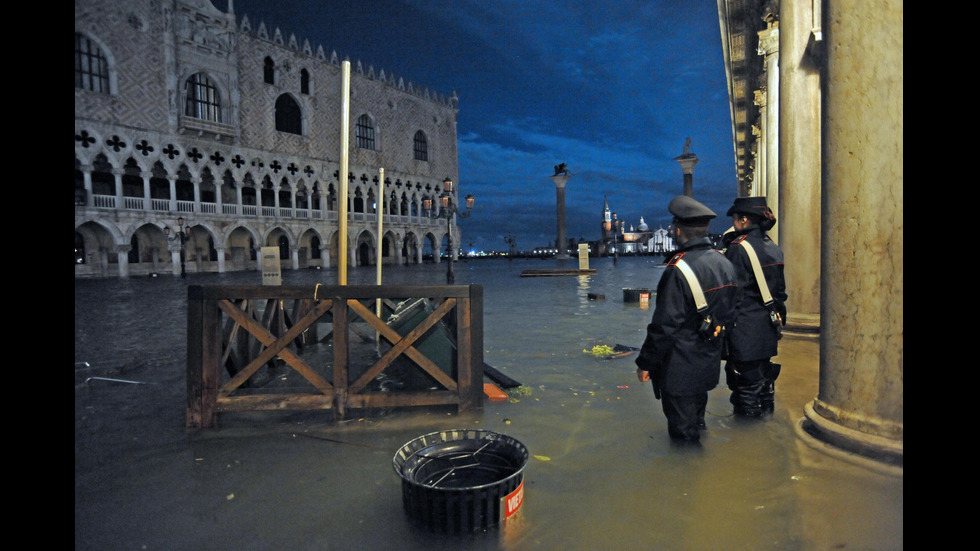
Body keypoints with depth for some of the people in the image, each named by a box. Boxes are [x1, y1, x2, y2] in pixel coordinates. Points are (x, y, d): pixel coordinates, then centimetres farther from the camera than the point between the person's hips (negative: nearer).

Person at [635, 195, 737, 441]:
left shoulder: (678, 269, -24)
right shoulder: (724, 263, 4)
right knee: (696, 421, 26)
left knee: (682, 431, 7)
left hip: (680, 370, -8)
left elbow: (664, 325, -23)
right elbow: (729, 315, 13)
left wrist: (645, 363, -13)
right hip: (709, 363, 9)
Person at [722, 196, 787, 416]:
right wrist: (778, 320, 21)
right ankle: (766, 409, 34)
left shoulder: (738, 248, -16)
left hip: (745, 326, -8)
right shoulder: (773, 247, 8)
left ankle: (749, 411, 12)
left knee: (746, 375, 3)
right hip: (768, 325, 8)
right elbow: (780, 290, 14)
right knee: (764, 370, 20)